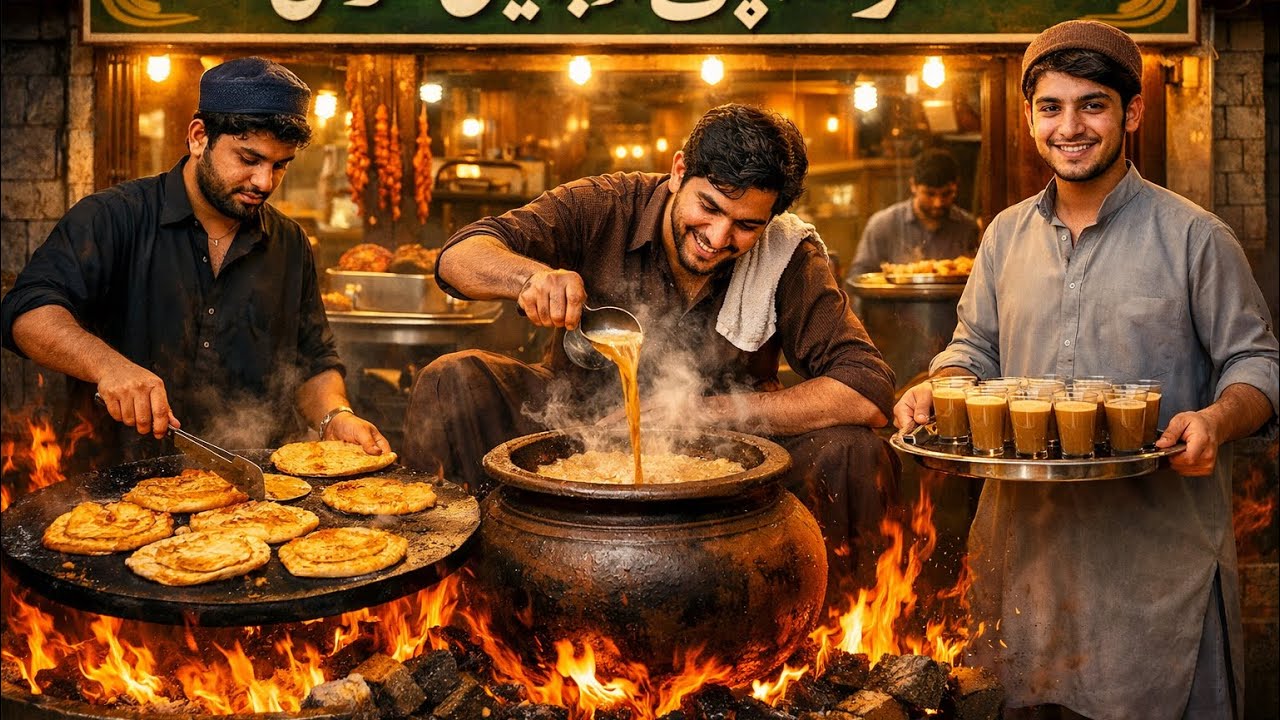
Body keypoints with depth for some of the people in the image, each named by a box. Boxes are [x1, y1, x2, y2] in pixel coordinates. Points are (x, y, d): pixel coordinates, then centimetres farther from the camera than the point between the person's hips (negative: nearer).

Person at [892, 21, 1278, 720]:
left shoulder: (1194, 236, -4)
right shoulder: (1006, 235, 8)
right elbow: (975, 348, 16)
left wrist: (1219, 419, -21)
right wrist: (936, 390, -5)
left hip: (1159, 547, -3)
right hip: (1026, 536, 4)